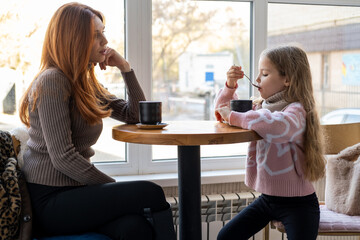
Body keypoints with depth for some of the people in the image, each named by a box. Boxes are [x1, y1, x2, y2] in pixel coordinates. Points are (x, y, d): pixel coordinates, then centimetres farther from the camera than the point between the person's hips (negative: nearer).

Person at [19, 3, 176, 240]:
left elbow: (136, 115, 19)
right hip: (50, 200, -7)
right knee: (151, 193, -22)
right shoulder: (52, 81, -12)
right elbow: (63, 158, -18)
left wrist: (125, 67, 8)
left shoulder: (87, 84, 17)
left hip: (75, 191, 7)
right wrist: (115, 187, -12)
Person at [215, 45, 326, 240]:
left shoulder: (295, 110, -18)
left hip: (297, 203, -7)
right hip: (267, 198, 7)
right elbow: (222, 110, 17)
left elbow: (277, 125, -43)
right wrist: (230, 85, -2)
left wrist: (233, 116, -32)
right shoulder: (260, 106, 4)